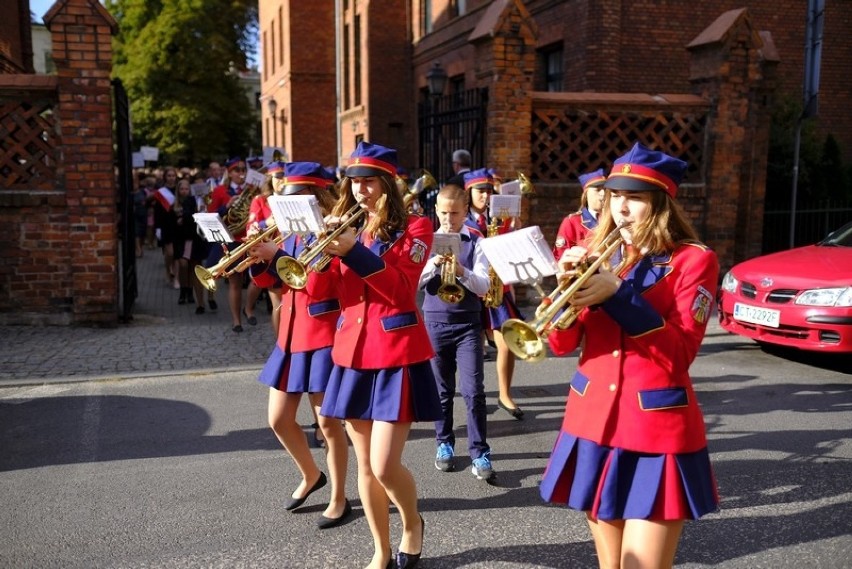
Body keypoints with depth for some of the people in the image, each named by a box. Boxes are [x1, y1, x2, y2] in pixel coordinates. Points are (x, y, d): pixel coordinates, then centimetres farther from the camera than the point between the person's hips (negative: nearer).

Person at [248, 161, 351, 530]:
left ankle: (339, 499, 18)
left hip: (323, 337, -7)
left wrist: (276, 255, -26)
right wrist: (259, 257, -7)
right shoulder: (291, 233, 10)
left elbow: (316, 285, -24)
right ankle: (310, 476, 35)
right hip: (291, 336, 8)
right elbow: (268, 281, 12)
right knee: (279, 421, 11)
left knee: (328, 423, 2)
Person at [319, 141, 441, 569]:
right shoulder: (346, 227, 11)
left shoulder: (414, 227, -3)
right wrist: (325, 249, -17)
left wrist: (354, 250, -28)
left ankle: (413, 524, 23)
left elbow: (401, 289, -18)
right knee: (365, 465, 11)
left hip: (397, 355, -5)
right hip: (353, 353, 5)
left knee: (385, 466, -8)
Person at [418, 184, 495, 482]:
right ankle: (444, 443, 27)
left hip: (467, 323, -2)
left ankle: (479, 452, 3)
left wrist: (462, 271, -27)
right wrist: (433, 264, -19)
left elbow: (484, 286, -10)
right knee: (441, 389, 12)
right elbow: (416, 282, -2)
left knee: (474, 391, -6)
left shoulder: (476, 242, -2)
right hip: (435, 321, 2)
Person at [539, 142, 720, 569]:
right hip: (593, 420, 5)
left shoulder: (693, 260, -5)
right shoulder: (596, 254, 7)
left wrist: (617, 293, -22)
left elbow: (680, 354, -17)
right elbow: (561, 344, 0)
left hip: (658, 430, -4)